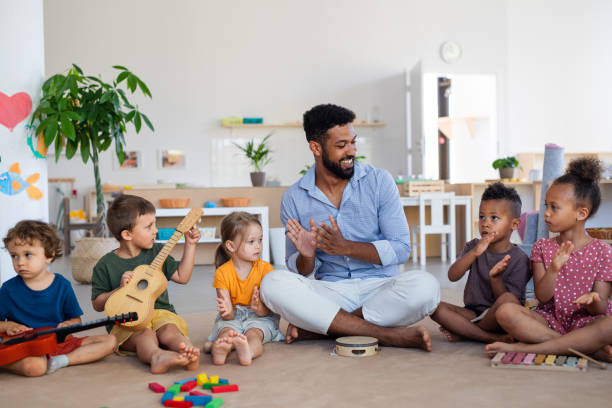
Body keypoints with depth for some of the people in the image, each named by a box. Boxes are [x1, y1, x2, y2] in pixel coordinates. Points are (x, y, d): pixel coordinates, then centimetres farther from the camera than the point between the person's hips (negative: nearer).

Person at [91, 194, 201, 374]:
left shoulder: (156, 252, 12)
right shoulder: (105, 265, 2)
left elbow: (182, 276, 13)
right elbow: (97, 304, 5)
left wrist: (190, 245, 10)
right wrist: (120, 289, -11)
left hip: (160, 312, 3)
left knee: (169, 330, -31)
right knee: (145, 335, -35)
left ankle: (188, 352, -59)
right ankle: (157, 356, -65)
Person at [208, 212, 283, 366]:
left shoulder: (265, 268, -4)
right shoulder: (222, 273, -6)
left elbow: (266, 311, -10)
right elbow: (228, 316, -10)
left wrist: (260, 308, -36)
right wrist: (228, 311, -36)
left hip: (259, 318, -1)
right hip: (233, 318, 1)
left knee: (254, 333, -33)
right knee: (226, 331, -31)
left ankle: (249, 351, -65)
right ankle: (220, 350, -63)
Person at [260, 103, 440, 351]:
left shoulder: (379, 181, -1)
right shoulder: (294, 198, 2)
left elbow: (401, 249, -5)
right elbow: (300, 271, 6)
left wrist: (346, 247, -19)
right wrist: (307, 255, -18)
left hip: (380, 287, 0)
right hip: (330, 291, 1)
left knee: (425, 287, -31)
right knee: (273, 284, -27)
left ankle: (318, 327, -20)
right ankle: (386, 335, -26)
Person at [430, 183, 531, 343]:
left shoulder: (519, 259, -8)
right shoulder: (473, 246, 5)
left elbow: (507, 301, -13)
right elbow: (453, 276, -11)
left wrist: (495, 277, -31)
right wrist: (474, 253, -25)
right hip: (473, 313, 4)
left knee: (507, 300, -36)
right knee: (436, 307, -21)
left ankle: (463, 333, -15)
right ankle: (494, 338, -23)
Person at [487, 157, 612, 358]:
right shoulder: (542, 247, 6)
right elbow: (542, 297, -5)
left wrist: (592, 302, -29)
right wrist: (553, 269, -23)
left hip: (584, 321, -2)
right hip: (550, 321, 2)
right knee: (506, 311, -28)